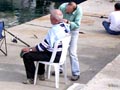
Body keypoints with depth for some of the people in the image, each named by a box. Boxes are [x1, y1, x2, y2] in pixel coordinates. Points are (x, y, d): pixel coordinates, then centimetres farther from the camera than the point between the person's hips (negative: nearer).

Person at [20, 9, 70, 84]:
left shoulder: (53, 31, -28)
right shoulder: (66, 26, -3)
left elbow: (42, 46, -21)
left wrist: (29, 49, -10)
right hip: (61, 54, 9)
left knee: (27, 55, -7)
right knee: (40, 52, 34)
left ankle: (31, 78, 6)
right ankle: (41, 74, 38)